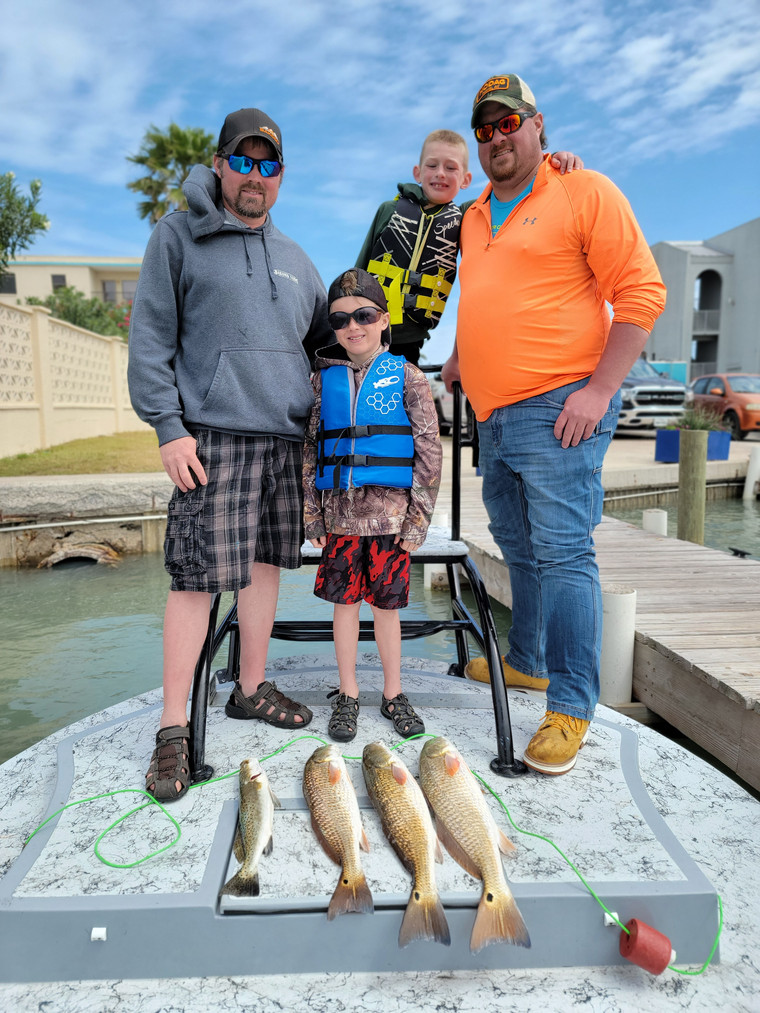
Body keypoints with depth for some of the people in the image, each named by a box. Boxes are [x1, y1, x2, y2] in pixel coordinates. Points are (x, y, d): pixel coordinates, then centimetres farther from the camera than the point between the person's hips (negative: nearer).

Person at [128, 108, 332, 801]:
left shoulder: (294, 257, 20)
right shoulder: (178, 236, 5)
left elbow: (323, 337, 29)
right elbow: (150, 339, -2)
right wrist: (169, 426, -11)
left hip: (287, 435, 6)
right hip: (214, 433, -5)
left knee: (268, 562, 9)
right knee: (198, 575, -9)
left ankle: (252, 687, 24)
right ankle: (174, 727, 1)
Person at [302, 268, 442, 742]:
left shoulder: (408, 377, 0)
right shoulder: (324, 379, 7)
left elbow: (430, 452, -2)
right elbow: (310, 450, 10)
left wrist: (418, 518, -6)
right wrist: (312, 514, 5)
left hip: (389, 511, -2)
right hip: (340, 512, 2)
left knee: (387, 604, 7)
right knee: (344, 601, 8)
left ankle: (393, 694, 25)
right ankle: (348, 695, 24)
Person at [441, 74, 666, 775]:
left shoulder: (586, 193, -1)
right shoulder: (474, 218, 20)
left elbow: (641, 294, -8)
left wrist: (599, 389, -16)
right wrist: (460, 361, 20)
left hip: (558, 409, -7)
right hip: (493, 418, 7)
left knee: (562, 552, -9)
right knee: (522, 551, 15)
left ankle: (571, 705, 0)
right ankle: (526, 662, 30)